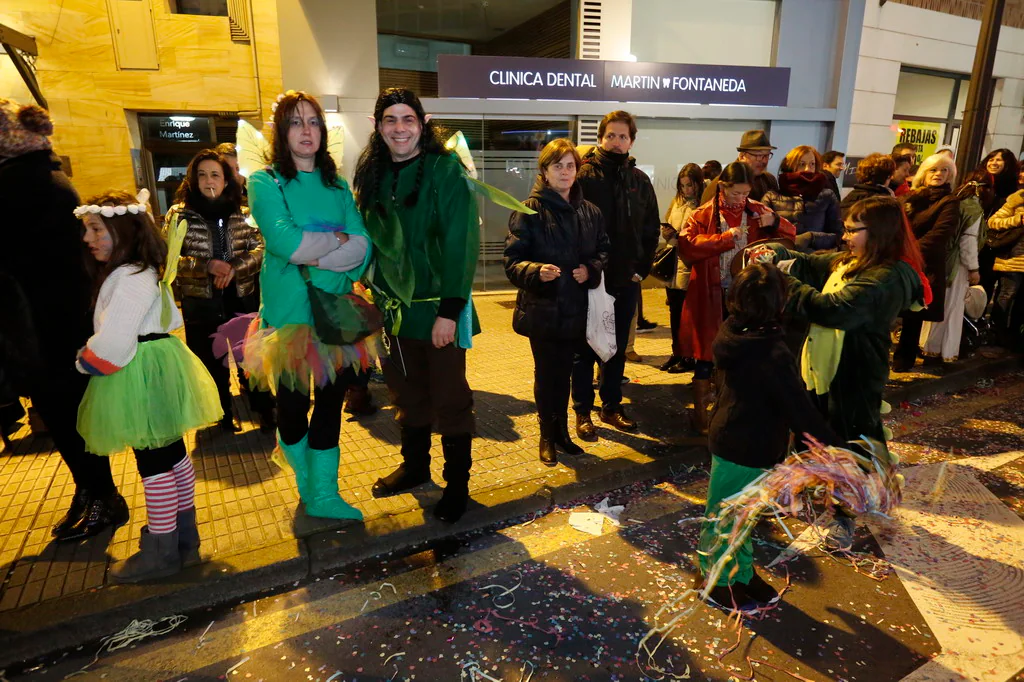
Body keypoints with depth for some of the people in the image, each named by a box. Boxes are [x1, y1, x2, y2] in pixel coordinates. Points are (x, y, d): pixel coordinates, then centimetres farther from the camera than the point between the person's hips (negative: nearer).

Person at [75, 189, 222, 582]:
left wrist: (86, 362, -3)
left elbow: (113, 341, -24)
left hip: (142, 377, -10)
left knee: (153, 462, -1)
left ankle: (161, 551, 12)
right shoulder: (144, 271, 14)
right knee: (172, 454, 15)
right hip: (152, 368, 10)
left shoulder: (131, 278, -18)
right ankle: (184, 537, 27)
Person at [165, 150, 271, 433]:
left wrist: (235, 268, -18)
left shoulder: (241, 214, 4)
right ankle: (225, 415, 28)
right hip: (201, 304, 0)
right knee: (212, 363, 11)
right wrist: (206, 266, -19)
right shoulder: (179, 214, 0)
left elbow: (260, 248, -2)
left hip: (242, 299, 1)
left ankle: (265, 411, 21)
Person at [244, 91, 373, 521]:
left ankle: (324, 496, 23)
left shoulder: (336, 186, 11)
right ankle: (307, 483, 34)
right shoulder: (265, 182, -1)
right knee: (292, 407, 7)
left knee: (330, 403, 8)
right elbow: (283, 240, -20)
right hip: (289, 313, -3)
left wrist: (314, 258, -16)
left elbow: (363, 246, -3)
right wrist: (339, 238, -9)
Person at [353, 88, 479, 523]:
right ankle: (414, 465, 37)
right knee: (406, 394, 18)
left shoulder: (445, 170, -10)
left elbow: (460, 244, -16)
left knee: (449, 398, 5)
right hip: (392, 306, 6)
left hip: (437, 307, -5)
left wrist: (450, 310, -21)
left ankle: (457, 483, 21)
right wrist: (372, 298, 5)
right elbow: (367, 239, 12)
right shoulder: (373, 174, 8)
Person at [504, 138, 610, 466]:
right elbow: (513, 261, -12)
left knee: (564, 373, 15)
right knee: (546, 374, 9)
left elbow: (604, 251, 13)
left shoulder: (590, 211, 5)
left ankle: (561, 431, 32)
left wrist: (591, 269, -7)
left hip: (576, 307, 4)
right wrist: (537, 271, -30)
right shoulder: (528, 211, -9)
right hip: (542, 307, -4)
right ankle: (547, 436, 26)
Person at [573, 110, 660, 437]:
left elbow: (652, 229, 12)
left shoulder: (640, 181, 7)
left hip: (626, 279, 5)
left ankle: (611, 407, 28)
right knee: (585, 348, 6)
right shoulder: (584, 176, -7)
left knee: (618, 348, 14)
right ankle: (583, 412, 18)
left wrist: (642, 269, 4)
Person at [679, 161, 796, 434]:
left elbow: (791, 236, 7)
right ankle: (700, 415, 20)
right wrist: (724, 238, -19)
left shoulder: (757, 212, 6)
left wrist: (775, 222, -13)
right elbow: (687, 245, -16)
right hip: (711, 298, -3)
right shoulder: (704, 214, -2)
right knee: (706, 358, 6)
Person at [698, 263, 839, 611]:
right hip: (747, 450, -8)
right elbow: (800, 410, -27)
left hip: (729, 436, 8)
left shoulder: (732, 332, -6)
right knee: (725, 516, 11)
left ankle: (741, 572, 43)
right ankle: (721, 584, 31)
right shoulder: (773, 356, -29)